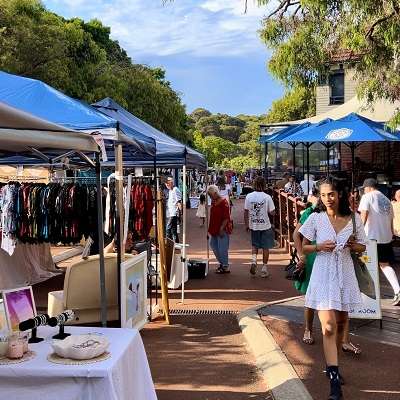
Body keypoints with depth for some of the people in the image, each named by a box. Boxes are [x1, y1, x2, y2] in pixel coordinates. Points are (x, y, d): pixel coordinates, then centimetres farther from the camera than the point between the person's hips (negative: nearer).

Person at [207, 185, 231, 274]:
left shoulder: (223, 202, -16)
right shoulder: (213, 202, 10)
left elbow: (226, 218, -20)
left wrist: (222, 229, -22)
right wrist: (210, 229, 16)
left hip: (222, 230, -9)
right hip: (214, 230, 9)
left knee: (222, 249, -3)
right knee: (213, 245, 17)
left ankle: (225, 267, 9)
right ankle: (221, 263, 32)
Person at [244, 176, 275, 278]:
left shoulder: (249, 196, -5)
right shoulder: (267, 197, -13)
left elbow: (246, 212, 0)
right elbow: (272, 212, -10)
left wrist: (246, 224, 10)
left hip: (253, 225, 2)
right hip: (265, 225, -2)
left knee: (254, 245, 21)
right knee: (265, 247, 10)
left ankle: (254, 260, -2)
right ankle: (264, 269, 15)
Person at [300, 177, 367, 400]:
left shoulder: (354, 219, 0)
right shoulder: (316, 218, -5)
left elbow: (362, 248, 10)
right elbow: (304, 248, 2)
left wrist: (354, 245, -12)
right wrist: (319, 247, -16)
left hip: (345, 275, 3)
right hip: (324, 275, -3)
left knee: (341, 323, 16)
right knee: (329, 327, -11)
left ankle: (332, 366, 38)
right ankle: (335, 381, -7)